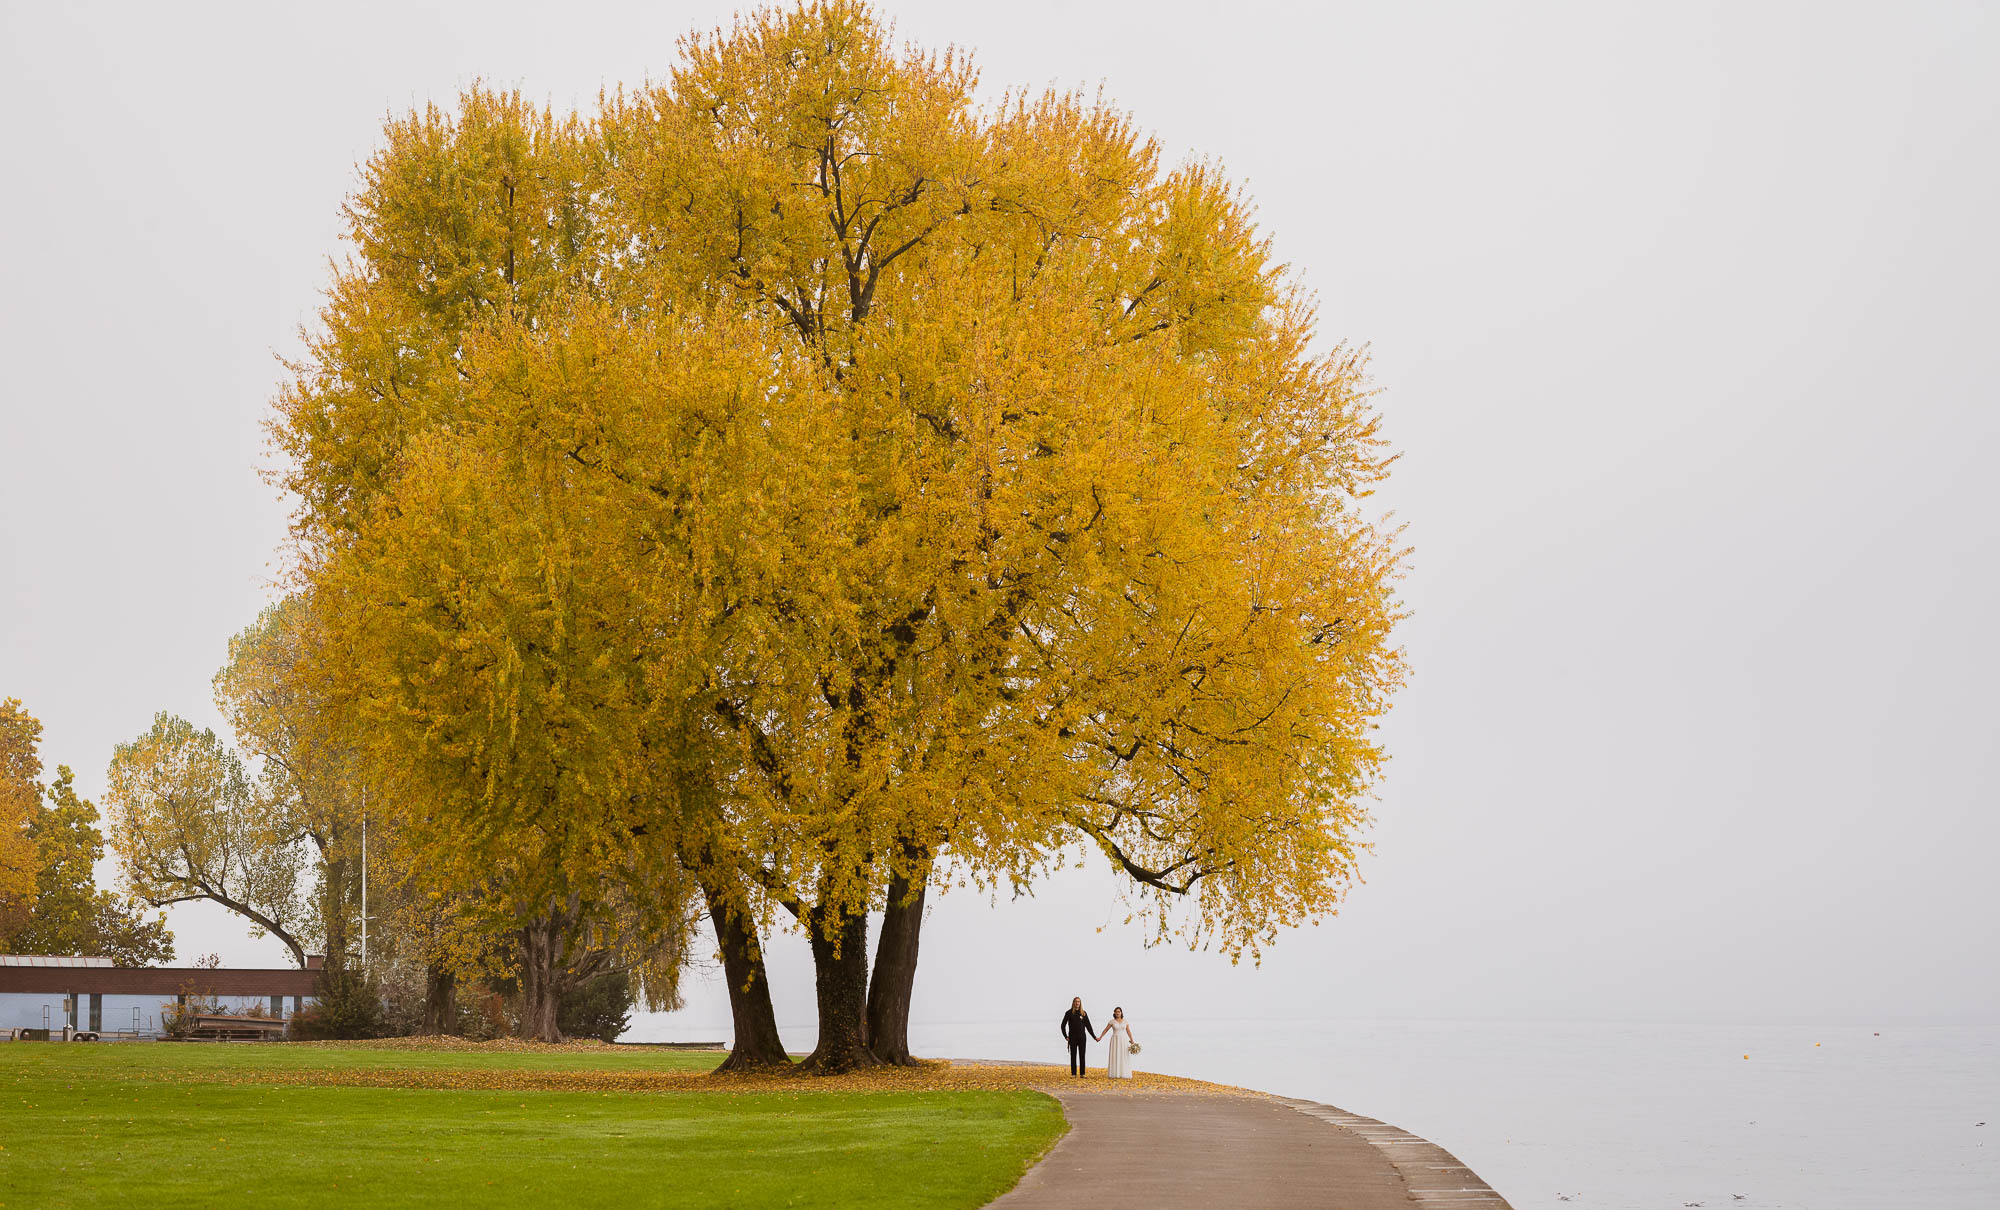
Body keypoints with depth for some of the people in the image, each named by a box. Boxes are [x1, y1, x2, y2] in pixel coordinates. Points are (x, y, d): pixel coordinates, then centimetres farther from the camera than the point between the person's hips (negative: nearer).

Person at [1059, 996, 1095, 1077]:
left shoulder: (1083, 1014, 5)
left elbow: (1088, 1026, 8)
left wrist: (1094, 1037, 5)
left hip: (1082, 1037, 1)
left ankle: (1082, 1073, 2)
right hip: (1073, 1037, -1)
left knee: (1082, 1055, 0)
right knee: (1073, 1055, -1)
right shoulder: (1069, 1013, 1)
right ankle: (1073, 1074, 1)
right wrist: (1065, 1036, -4)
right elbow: (1063, 1025, 5)